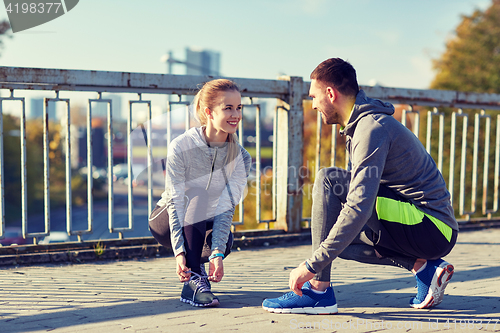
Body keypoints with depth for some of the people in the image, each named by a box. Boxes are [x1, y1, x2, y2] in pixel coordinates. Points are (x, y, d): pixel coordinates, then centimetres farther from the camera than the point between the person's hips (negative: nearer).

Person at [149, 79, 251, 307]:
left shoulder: (241, 158, -12)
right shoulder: (180, 147, -21)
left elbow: (226, 208, -20)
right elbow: (176, 203, -25)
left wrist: (217, 253, -34)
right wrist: (179, 252, -36)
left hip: (206, 225, 3)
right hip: (166, 221, -2)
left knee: (225, 241, -31)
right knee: (198, 197, -33)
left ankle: (197, 262, 4)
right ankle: (193, 279, -34)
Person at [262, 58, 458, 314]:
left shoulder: (372, 127, -17)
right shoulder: (362, 123, 16)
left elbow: (360, 208, -27)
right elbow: (361, 190, 24)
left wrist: (311, 266, -24)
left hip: (432, 229, -10)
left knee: (328, 179, -18)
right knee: (335, 235, 21)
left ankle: (319, 289, -17)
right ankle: (422, 266, 8)